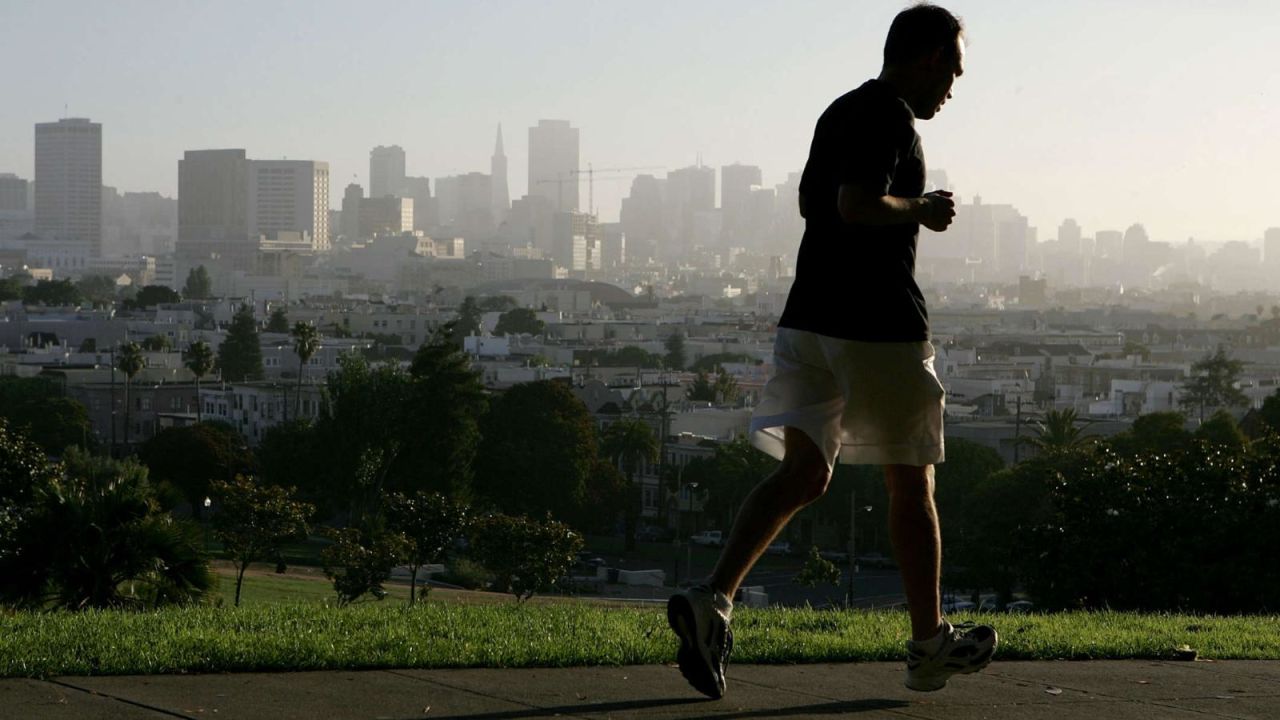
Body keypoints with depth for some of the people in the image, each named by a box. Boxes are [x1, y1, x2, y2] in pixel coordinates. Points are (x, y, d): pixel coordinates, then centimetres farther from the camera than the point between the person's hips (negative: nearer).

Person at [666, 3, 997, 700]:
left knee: (802, 472, 2)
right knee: (911, 484, 7)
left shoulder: (839, 112, 17)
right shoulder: (890, 118, -12)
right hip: (877, 325, -8)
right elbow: (858, 205, -26)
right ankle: (929, 644, 18)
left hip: (809, 318, 8)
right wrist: (921, 210, -10)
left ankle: (713, 598, -19)